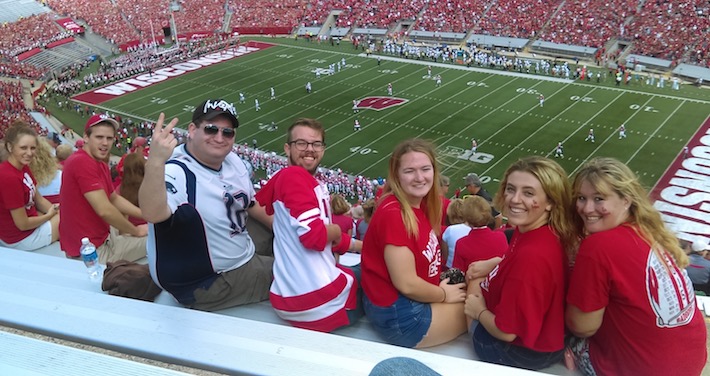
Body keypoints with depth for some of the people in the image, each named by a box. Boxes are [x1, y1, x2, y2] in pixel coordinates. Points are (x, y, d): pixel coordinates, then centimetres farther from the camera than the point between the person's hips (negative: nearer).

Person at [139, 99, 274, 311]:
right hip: (204, 285, -8)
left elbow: (252, 204, 14)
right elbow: (152, 214, -51)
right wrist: (155, 162, -66)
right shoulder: (176, 172, -29)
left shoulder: (233, 161, -2)